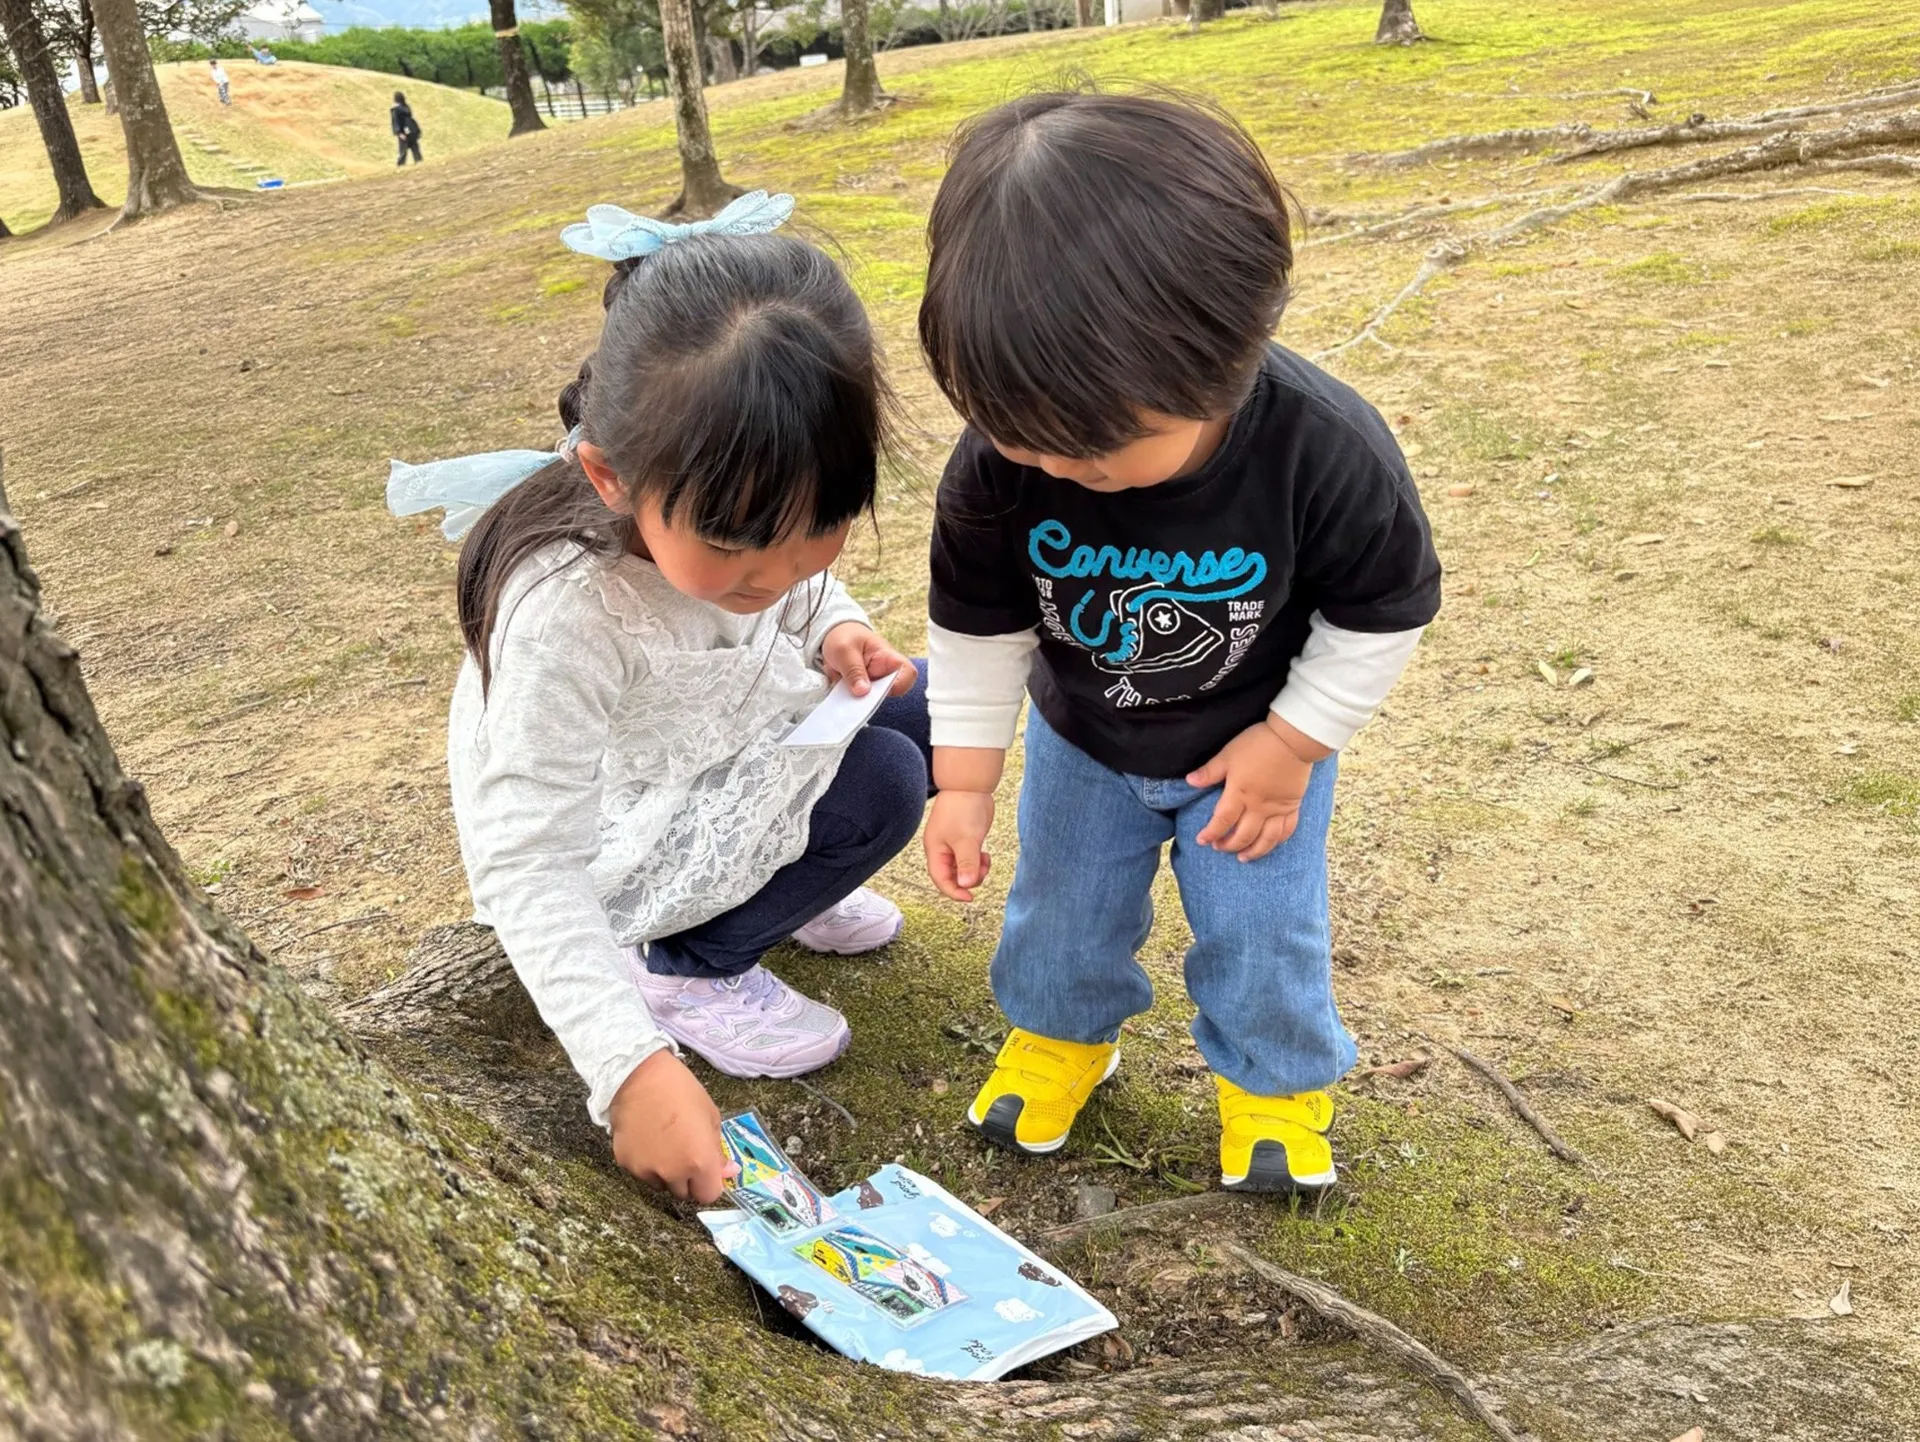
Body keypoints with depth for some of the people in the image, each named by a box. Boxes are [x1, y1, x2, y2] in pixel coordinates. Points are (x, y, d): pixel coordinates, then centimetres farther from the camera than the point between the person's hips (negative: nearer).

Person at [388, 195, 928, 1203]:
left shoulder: (729, 494, -20)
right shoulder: (567, 615, -40)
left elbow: (802, 584, 5)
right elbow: (527, 868, -36)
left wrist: (834, 629, -18)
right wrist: (629, 1069, -43)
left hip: (723, 735, 7)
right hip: (599, 831, -7)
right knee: (879, 787, -21)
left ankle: (773, 876, 17)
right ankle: (687, 969, -1)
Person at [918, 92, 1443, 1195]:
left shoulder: (1328, 453, -37)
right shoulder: (1003, 463, -30)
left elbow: (1384, 611, -18)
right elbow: (975, 626, -13)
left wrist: (1291, 745, -14)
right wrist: (966, 778, -9)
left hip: (1260, 740, -2)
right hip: (1083, 740, 3)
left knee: (1262, 929, 8)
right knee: (1062, 908, 18)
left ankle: (1276, 1081, 37)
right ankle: (1060, 1035, 47)